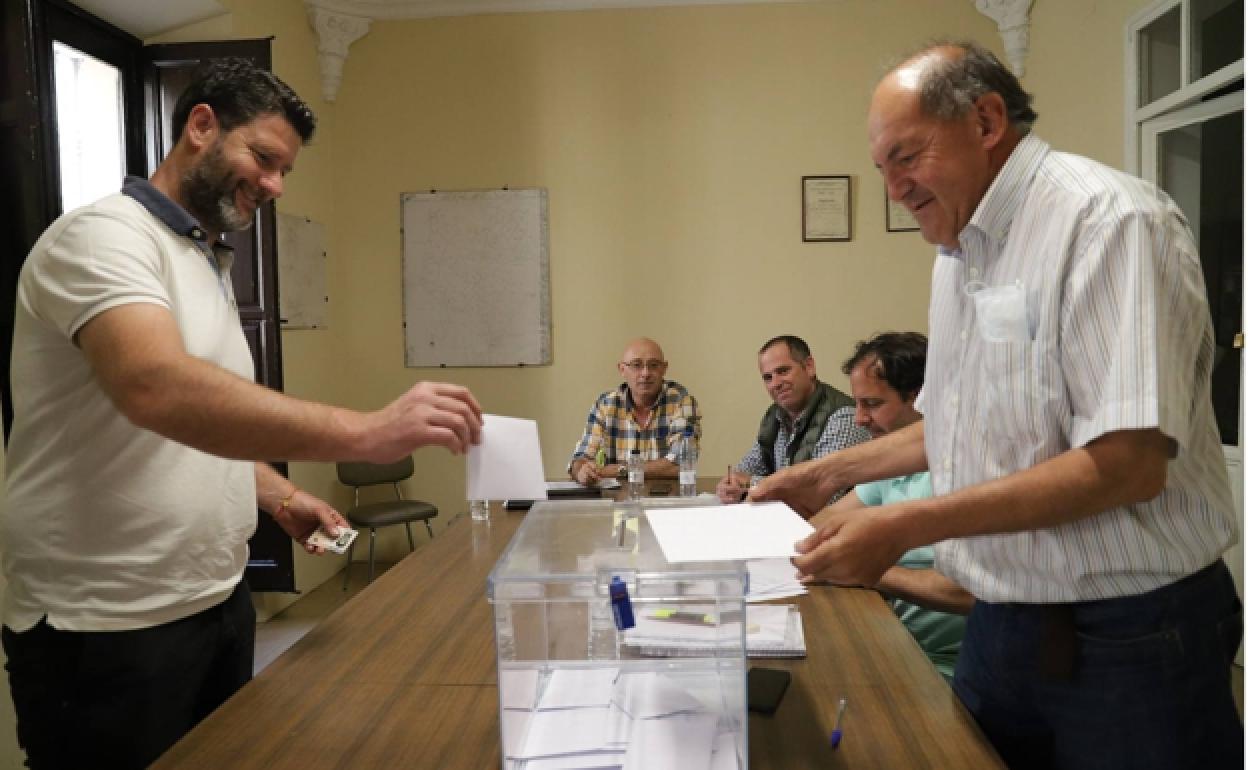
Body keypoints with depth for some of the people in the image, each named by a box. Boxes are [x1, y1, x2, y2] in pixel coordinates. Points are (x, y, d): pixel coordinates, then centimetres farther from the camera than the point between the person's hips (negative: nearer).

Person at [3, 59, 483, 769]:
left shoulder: (211, 265, 13)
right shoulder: (104, 236, -16)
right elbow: (158, 390, -36)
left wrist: (281, 497, 6)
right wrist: (366, 432, -42)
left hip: (217, 599, 8)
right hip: (107, 627, -8)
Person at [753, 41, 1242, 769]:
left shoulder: (1108, 219, -18)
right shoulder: (959, 255, 9)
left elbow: (1128, 462, -26)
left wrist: (906, 525, -27)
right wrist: (831, 472, 14)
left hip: (1127, 636, -7)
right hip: (1002, 623, 8)